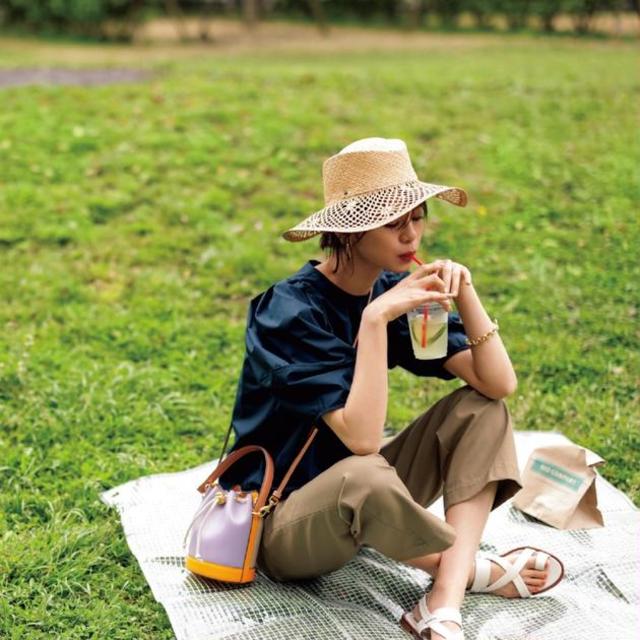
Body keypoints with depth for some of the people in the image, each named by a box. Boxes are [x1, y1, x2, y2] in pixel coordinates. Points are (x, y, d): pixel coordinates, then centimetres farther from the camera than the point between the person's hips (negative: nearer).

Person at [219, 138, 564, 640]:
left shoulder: (396, 288, -4)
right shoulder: (293, 311, -23)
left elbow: (500, 385, -9)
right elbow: (362, 438, -33)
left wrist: (463, 292, -20)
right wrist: (375, 318, -34)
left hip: (361, 505, 7)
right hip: (282, 526, -7)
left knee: (482, 408, -8)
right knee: (366, 474, -40)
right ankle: (476, 571, -9)